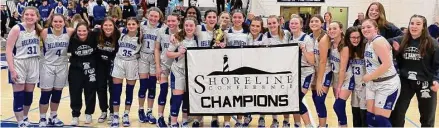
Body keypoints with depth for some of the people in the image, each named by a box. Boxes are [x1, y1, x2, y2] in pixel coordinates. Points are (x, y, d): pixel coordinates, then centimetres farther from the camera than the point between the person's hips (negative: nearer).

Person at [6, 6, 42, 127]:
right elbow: (8, 50, -13)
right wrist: (12, 69, -18)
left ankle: (25, 118, 31)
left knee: (29, 94, 13)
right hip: (18, 64, -5)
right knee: (19, 95, -2)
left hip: (33, 64, 5)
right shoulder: (17, 29, -11)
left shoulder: (38, 30, 3)